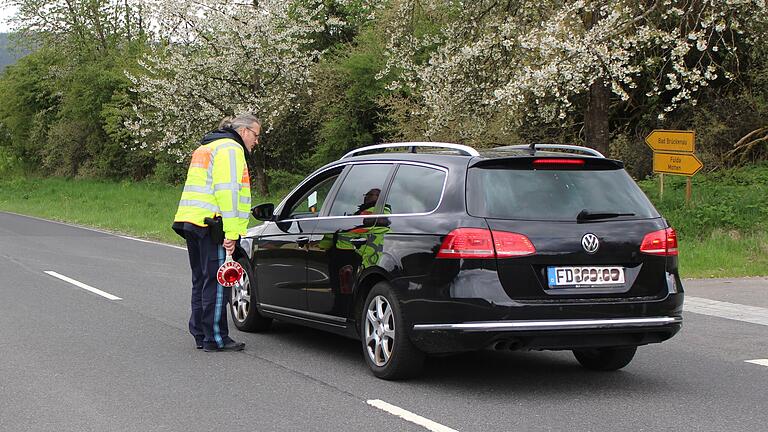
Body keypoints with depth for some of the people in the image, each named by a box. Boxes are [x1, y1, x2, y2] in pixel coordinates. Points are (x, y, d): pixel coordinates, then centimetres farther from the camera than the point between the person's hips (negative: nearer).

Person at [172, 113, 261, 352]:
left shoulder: (205, 148, 27)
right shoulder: (231, 148, -6)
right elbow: (227, 191, -16)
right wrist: (231, 233, -19)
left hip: (190, 220, 10)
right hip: (211, 224, -10)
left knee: (201, 281, 15)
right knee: (217, 282, -7)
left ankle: (200, 334, 19)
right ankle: (215, 338, -6)